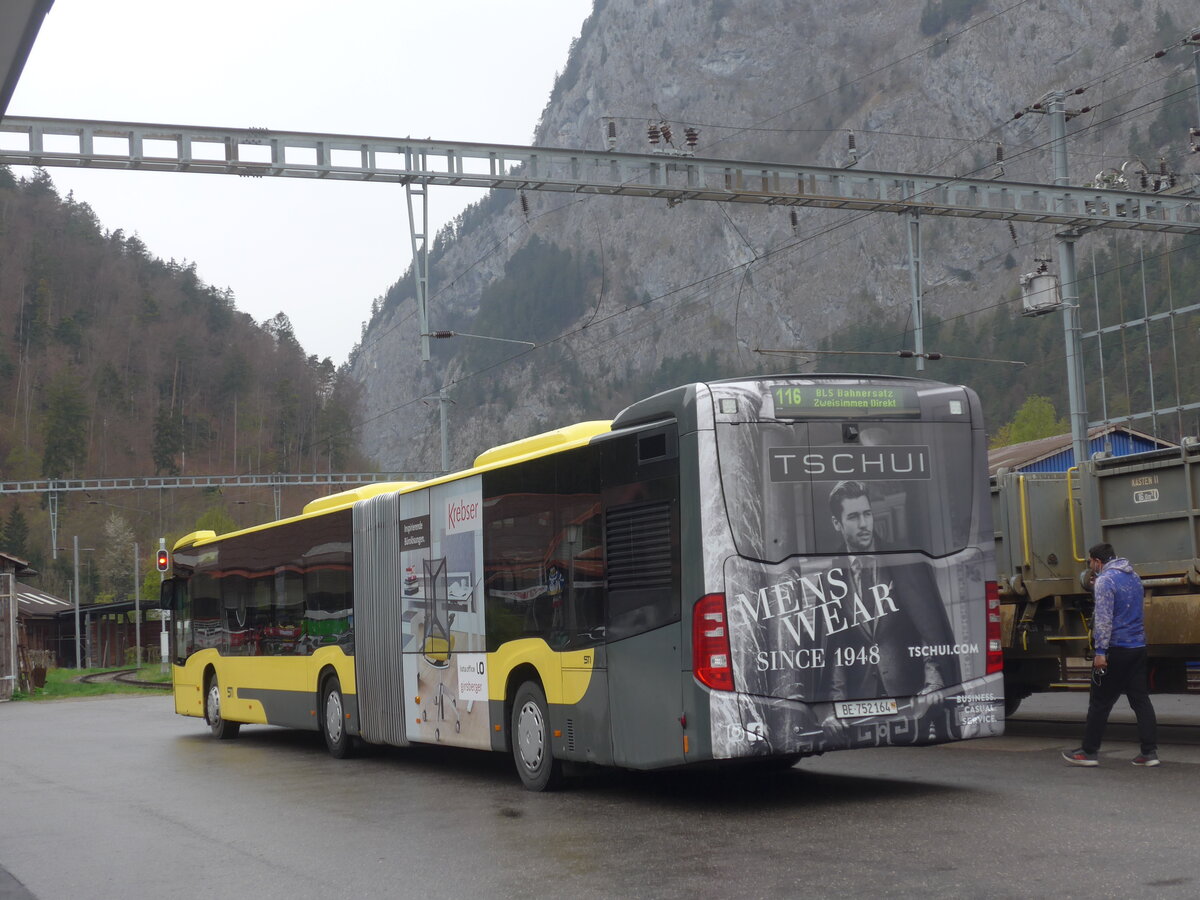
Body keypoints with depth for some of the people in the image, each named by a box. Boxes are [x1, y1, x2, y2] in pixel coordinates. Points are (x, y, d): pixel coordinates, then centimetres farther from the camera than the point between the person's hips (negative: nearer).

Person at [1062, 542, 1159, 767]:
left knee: (1100, 702, 0)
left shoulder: (1105, 580, -12)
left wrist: (1100, 651, -18)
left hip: (1116, 649, -8)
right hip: (1138, 647, 8)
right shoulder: (1134, 577, 15)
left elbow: (1104, 619, -18)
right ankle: (1149, 751, 3)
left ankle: (1089, 752, 5)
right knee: (1140, 699, 7)